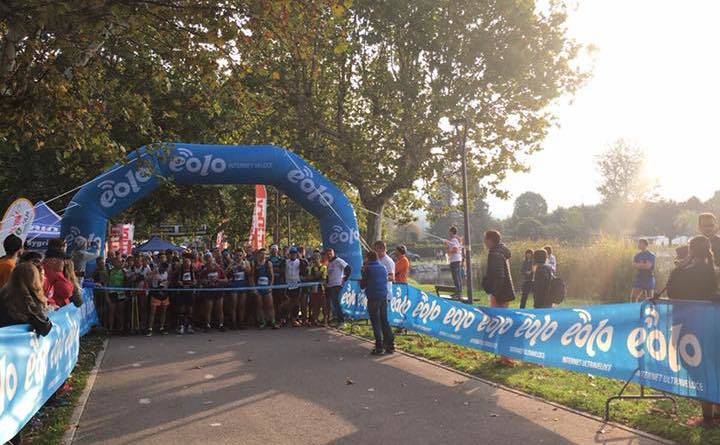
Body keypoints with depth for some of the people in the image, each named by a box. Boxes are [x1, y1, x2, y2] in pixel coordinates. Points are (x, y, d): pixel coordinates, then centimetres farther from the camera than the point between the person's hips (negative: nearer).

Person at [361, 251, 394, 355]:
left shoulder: (368, 268, -6)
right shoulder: (383, 268, 10)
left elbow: (362, 285, -4)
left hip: (373, 298, -5)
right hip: (384, 298, 5)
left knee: (376, 323, -1)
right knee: (384, 321, 13)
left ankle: (379, 347, -2)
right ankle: (390, 345, 13)